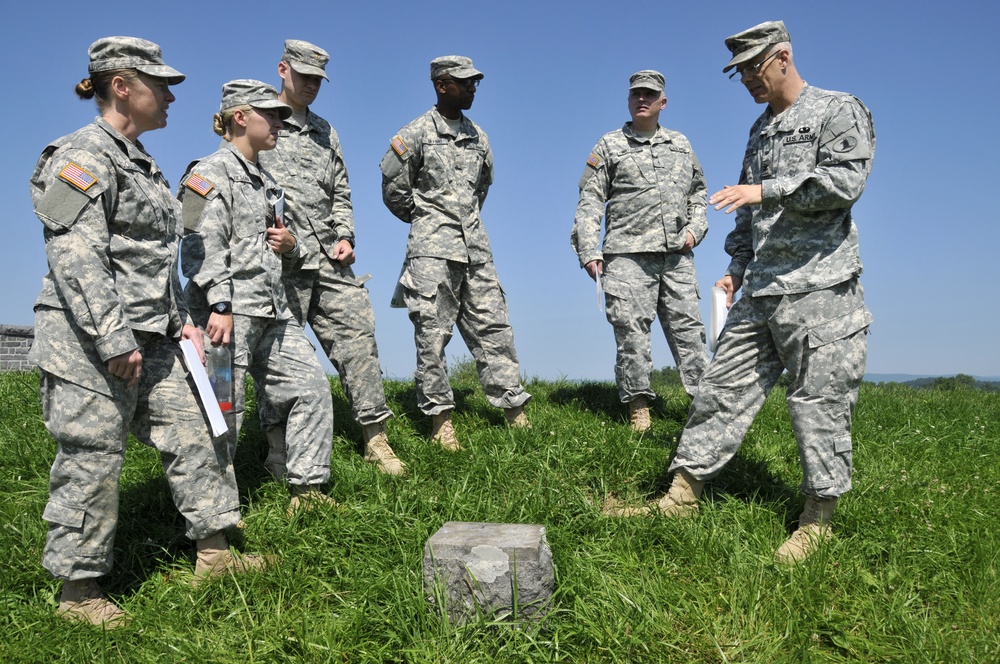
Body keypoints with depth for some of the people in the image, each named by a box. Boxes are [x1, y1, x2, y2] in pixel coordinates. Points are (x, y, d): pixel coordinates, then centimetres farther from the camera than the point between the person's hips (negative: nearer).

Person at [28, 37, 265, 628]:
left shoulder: (143, 164, 18)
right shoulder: (83, 156, -11)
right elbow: (77, 258, -20)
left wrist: (182, 320, 17)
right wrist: (113, 341, -23)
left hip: (149, 340, 9)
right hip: (89, 341, -9)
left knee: (192, 430, 9)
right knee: (92, 461, 0)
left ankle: (214, 551, 20)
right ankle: (79, 590, 17)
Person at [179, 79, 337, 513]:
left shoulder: (266, 181, 23)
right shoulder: (212, 173, -4)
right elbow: (203, 246, -15)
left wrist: (290, 245, 8)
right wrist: (219, 305, -24)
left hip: (272, 311, 9)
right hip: (230, 310, -9)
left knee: (311, 386, 4)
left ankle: (307, 488, 10)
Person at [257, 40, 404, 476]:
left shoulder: (325, 132, 23)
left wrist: (345, 236, 8)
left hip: (329, 260, 5)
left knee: (357, 334, -1)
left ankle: (375, 438, 5)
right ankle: (280, 449, 7)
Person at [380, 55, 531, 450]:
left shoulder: (477, 136, 15)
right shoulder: (417, 133, -2)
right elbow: (393, 189, 2)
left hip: (474, 244, 6)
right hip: (432, 247, -5)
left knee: (493, 327, 5)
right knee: (432, 332, -4)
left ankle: (515, 411, 11)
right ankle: (440, 420, 4)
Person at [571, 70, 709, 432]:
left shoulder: (681, 145, 19)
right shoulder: (610, 145, 8)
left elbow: (698, 193, 26)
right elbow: (590, 201, 3)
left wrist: (695, 228, 8)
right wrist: (588, 251, -7)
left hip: (677, 255, 3)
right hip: (627, 256, -3)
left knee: (688, 327, 2)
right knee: (631, 331, -4)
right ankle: (638, 405, 6)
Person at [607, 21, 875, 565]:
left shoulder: (839, 112, 1)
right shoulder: (760, 130, 22)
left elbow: (844, 181, -16)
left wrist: (766, 189, -20)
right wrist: (737, 268, 17)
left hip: (820, 289, -7)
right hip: (760, 292, 7)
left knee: (819, 402, -2)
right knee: (723, 388, 4)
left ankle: (818, 521, 11)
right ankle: (682, 496, 10)